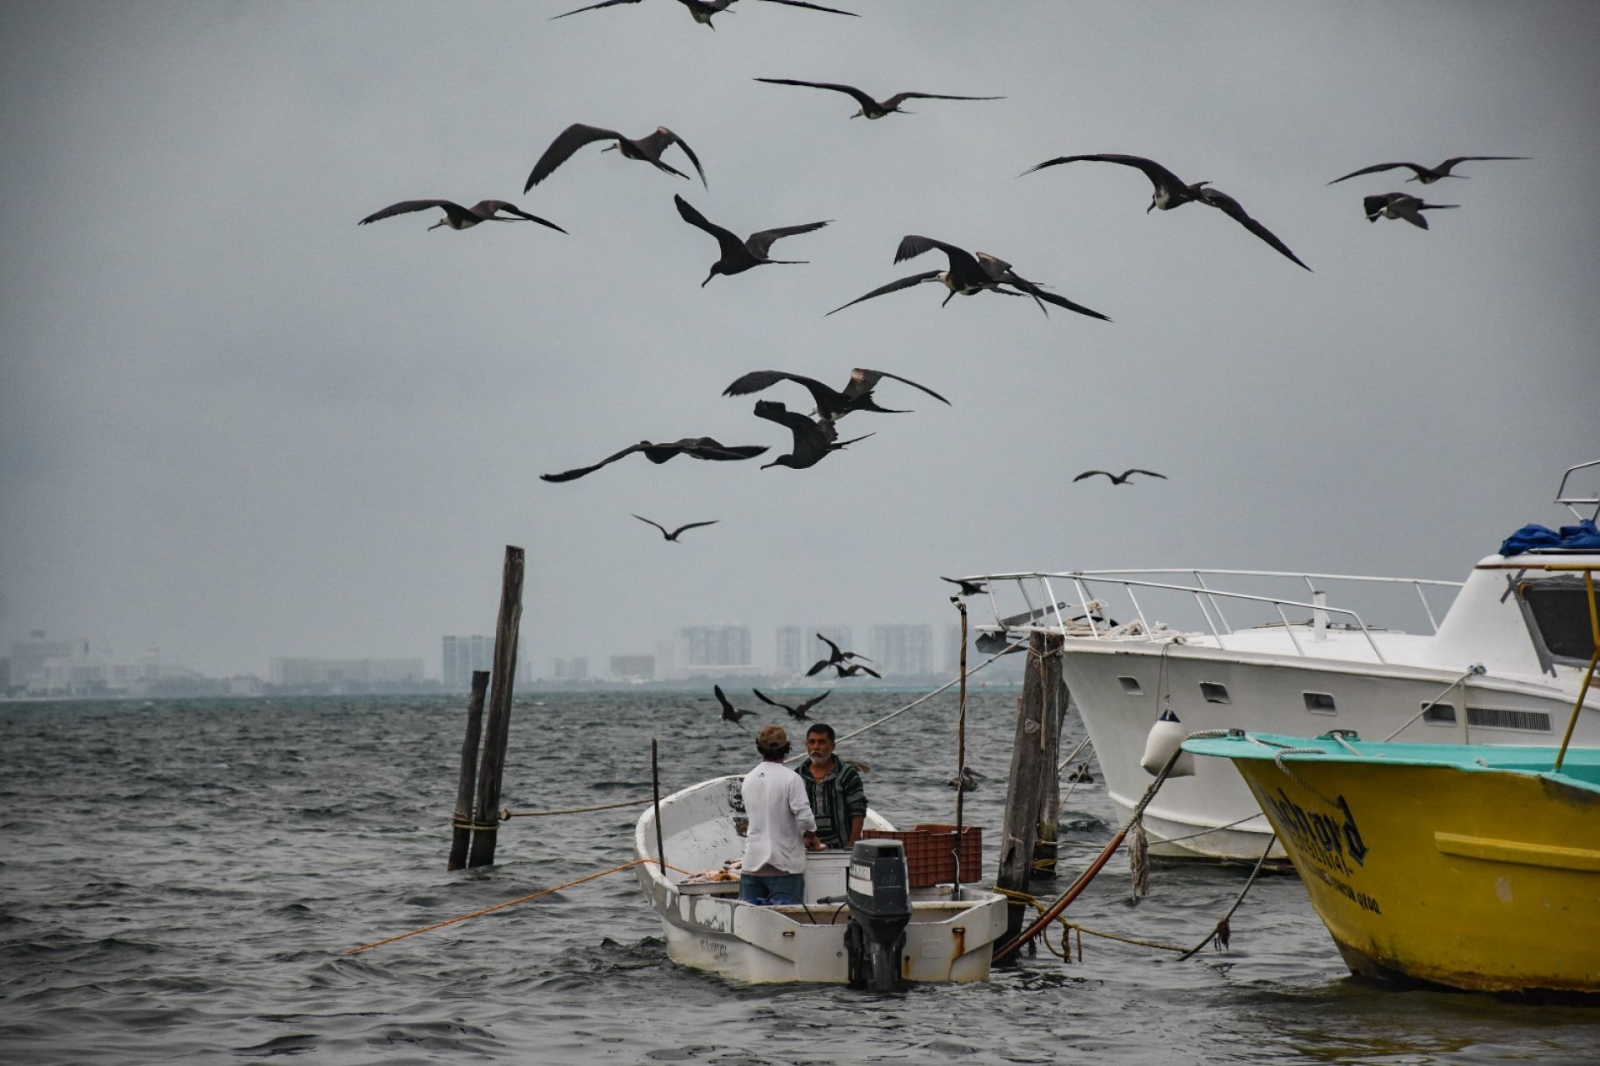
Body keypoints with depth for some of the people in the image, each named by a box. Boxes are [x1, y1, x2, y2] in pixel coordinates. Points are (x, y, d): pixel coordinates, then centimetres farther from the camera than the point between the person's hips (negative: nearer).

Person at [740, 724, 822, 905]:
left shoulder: (748, 780, 9)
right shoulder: (790, 779, -10)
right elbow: (804, 817, -18)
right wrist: (812, 838, 5)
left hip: (753, 863, 5)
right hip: (785, 863, -5)